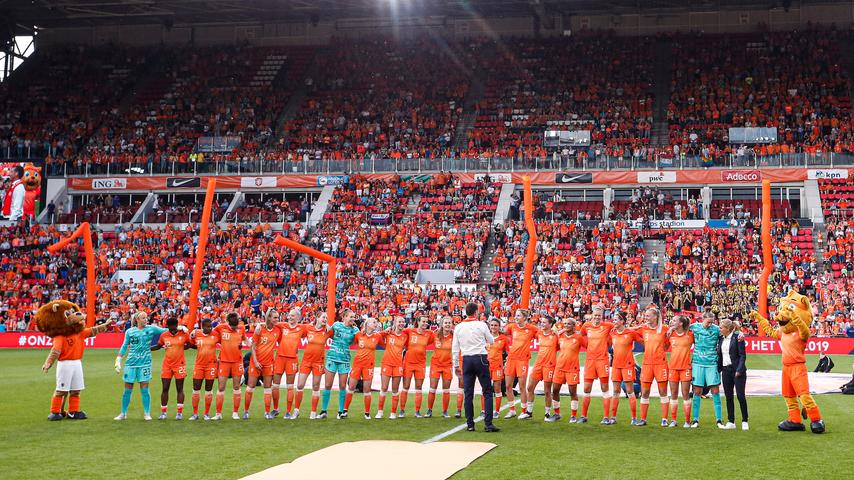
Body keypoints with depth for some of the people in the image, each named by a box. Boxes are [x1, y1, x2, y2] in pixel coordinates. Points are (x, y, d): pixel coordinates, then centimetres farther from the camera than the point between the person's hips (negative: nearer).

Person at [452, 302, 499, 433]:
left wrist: (456, 365, 13)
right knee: (487, 392, 1)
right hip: (480, 359, -3)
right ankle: (488, 424, -6)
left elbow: (455, 348, 6)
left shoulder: (458, 327, 4)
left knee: (468, 393, 8)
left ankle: (470, 424, 8)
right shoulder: (481, 325, -4)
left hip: (466, 360, 3)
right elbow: (491, 341, 9)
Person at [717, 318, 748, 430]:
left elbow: (742, 355, -10)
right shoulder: (721, 339, 10)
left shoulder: (737, 337, -9)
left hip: (737, 370, -6)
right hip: (726, 370, 6)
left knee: (740, 395, -5)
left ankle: (745, 421, 6)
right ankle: (731, 422, 12)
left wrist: (739, 370, -16)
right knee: (728, 396, 6)